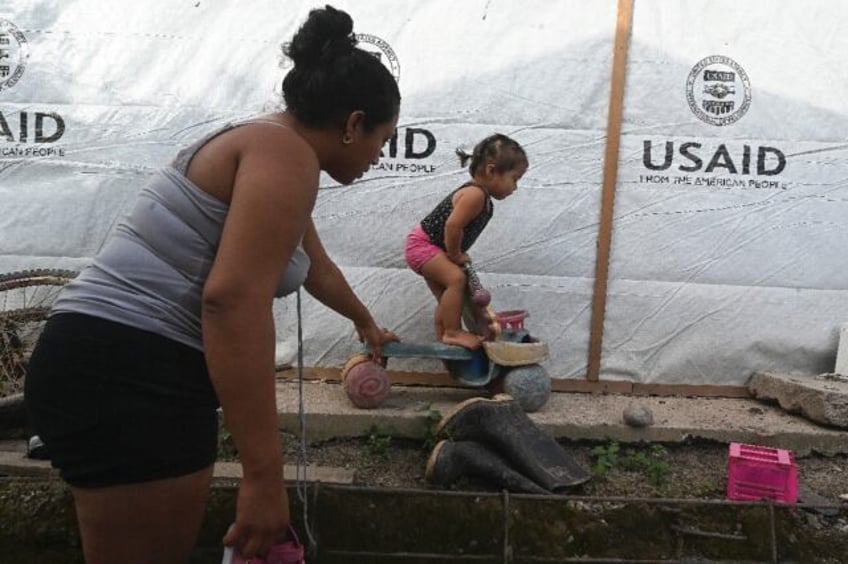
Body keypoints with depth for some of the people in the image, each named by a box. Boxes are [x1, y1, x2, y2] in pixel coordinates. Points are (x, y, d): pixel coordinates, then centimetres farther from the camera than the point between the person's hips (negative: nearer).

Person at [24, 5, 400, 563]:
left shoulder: (264, 147, 18)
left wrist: (365, 321, 50)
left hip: (127, 369, 10)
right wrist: (264, 471, -25)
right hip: (130, 378, -10)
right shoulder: (286, 154, -13)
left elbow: (316, 268, 34)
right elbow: (233, 299, -27)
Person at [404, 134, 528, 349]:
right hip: (423, 244, -11)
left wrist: (457, 254, 5)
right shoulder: (476, 194, -27)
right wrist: (455, 255, -19)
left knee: (445, 295, 16)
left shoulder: (484, 199, 5)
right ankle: (452, 333, -17)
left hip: (429, 246, 11)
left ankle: (442, 338, 27)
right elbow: (452, 226, -33)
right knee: (456, 278, -24)